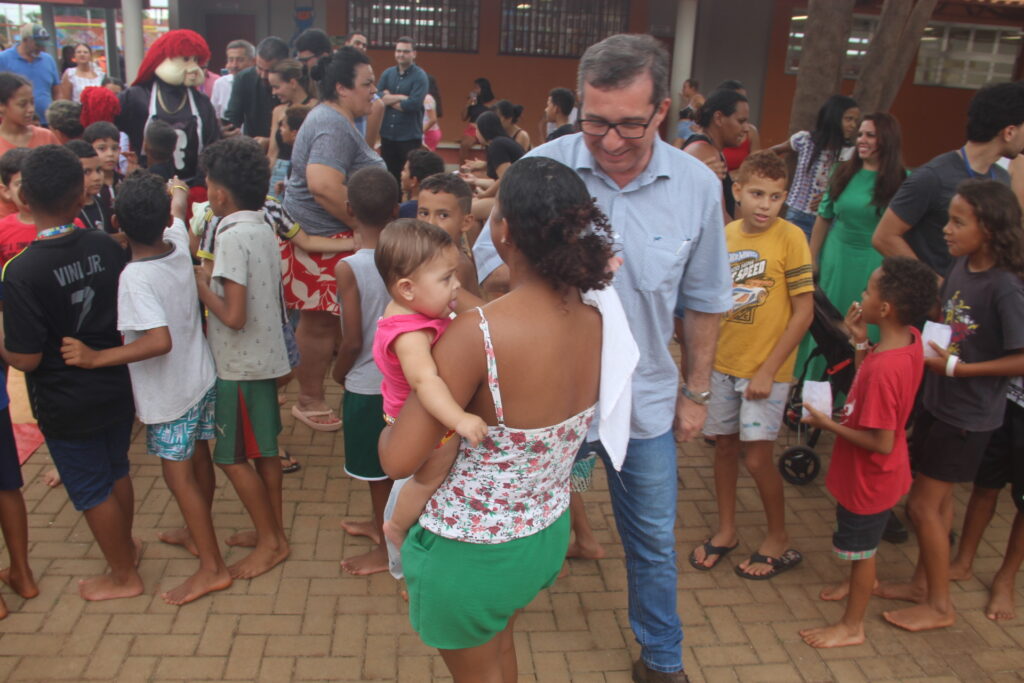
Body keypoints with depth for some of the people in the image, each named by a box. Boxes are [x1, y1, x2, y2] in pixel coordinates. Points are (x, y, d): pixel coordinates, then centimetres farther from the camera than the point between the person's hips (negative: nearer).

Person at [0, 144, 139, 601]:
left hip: (67, 405, -5)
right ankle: (125, 545, 46)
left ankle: (123, 576, 29)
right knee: (116, 472, 25)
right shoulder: (106, 248, -9)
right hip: (116, 388, 5)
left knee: (92, 490, 13)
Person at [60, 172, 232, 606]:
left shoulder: (135, 277, -28)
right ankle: (198, 533, 42)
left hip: (168, 393, -7)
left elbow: (160, 342, -36)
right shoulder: (179, 244, -8)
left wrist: (95, 358, -30)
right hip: (202, 378, 7)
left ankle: (212, 567, 10)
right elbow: (180, 209, 15)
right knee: (198, 459, 21)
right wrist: (177, 194, 34)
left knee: (178, 474, 3)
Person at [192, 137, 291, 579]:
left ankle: (271, 542, 15)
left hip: (240, 364, -9)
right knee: (264, 449, 18)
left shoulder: (233, 237, -21)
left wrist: (202, 286, -11)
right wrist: (215, 277, 9)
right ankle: (273, 530, 30)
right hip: (265, 356, 9)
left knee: (233, 458, 4)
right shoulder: (263, 230, 5)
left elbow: (234, 315, -26)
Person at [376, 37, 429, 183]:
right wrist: (401, 97, -14)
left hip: (410, 136, -5)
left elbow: (414, 104, -18)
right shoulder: (387, 73, 9)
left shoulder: (420, 76, -6)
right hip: (387, 134, 5)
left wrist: (388, 100, -7)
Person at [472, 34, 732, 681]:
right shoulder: (541, 167, -14)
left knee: (654, 541, 18)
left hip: (644, 397, 1)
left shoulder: (698, 186, -8)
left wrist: (696, 391, 8)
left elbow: (704, 301, 2)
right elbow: (487, 269, -9)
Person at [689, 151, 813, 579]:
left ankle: (779, 539, 21)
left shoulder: (790, 238, -12)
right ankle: (726, 531, 32)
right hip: (722, 363, 5)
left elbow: (803, 312, -12)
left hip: (765, 370, -4)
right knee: (724, 446, 14)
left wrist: (768, 370, -14)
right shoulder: (724, 235, 2)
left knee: (756, 457, -2)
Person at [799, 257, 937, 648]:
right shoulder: (910, 338, -9)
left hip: (869, 478, -9)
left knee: (860, 548, 12)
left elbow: (882, 442, -31)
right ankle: (859, 585, 57)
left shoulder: (884, 368, -37)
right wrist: (861, 341, -4)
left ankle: (851, 626, 32)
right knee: (863, 544, 32)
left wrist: (829, 425, -23)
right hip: (876, 474, 9)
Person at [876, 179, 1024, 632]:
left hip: (969, 416, -7)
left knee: (924, 504, 1)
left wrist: (957, 367, -22)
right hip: (938, 402, 7)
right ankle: (922, 583, 36)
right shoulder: (960, 267, 0)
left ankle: (940, 605, 20)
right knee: (938, 498, 19)